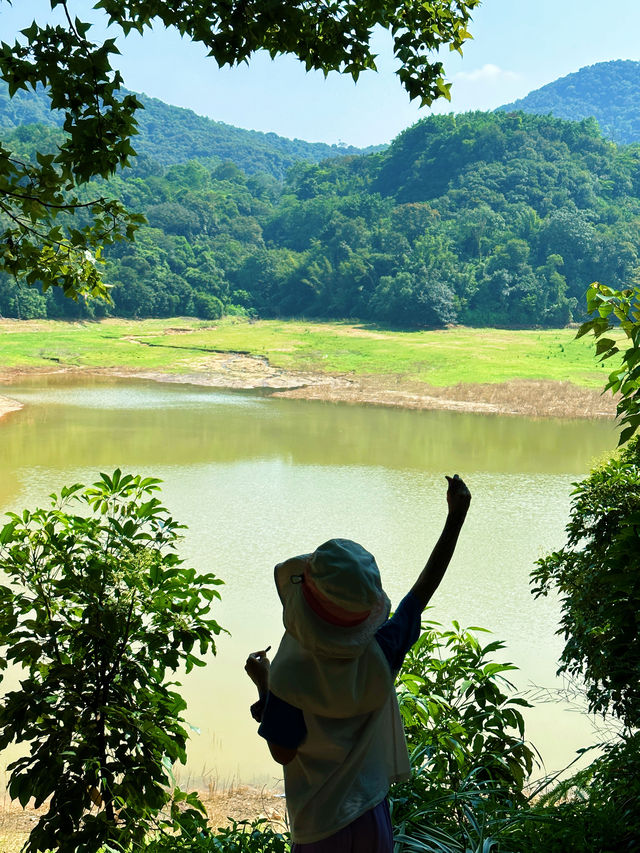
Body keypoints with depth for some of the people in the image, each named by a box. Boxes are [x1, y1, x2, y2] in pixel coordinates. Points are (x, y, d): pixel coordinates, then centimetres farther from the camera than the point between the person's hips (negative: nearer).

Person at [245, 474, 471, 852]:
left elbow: (283, 753, -14)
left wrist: (264, 687, -4)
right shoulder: (381, 653, -18)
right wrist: (456, 516, -2)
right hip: (372, 812, 3)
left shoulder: (291, 676, -27)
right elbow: (427, 584, -7)